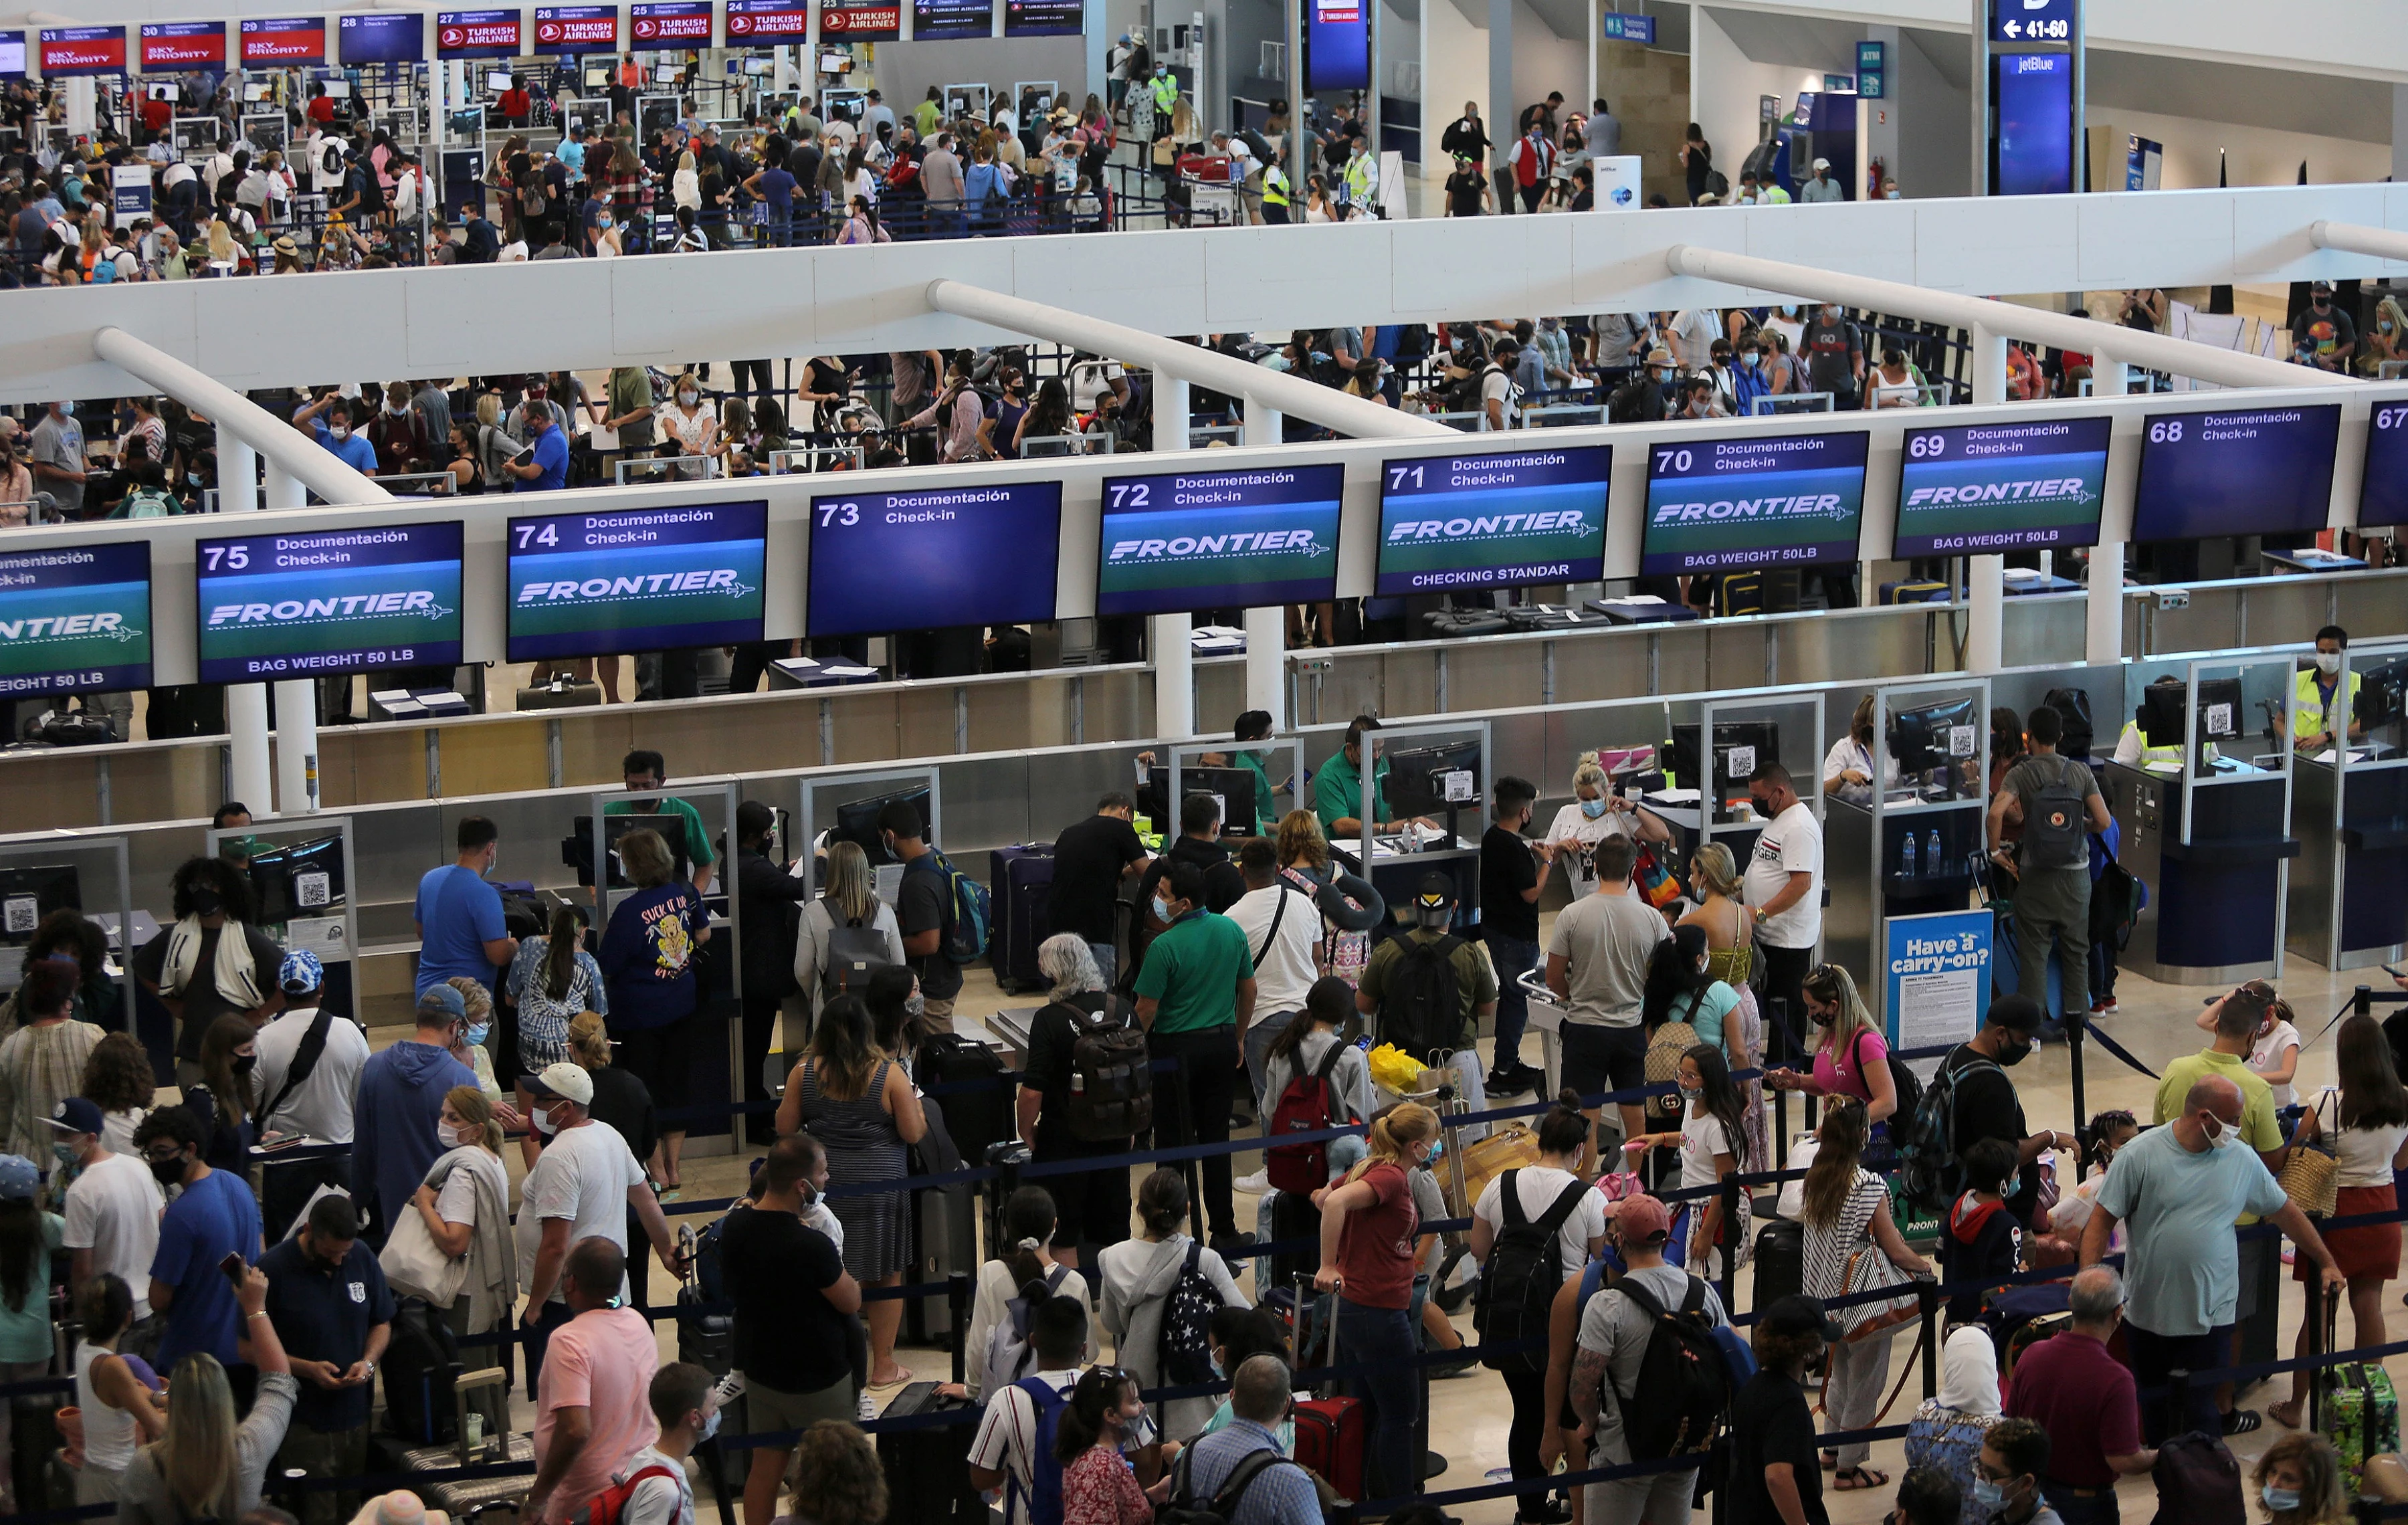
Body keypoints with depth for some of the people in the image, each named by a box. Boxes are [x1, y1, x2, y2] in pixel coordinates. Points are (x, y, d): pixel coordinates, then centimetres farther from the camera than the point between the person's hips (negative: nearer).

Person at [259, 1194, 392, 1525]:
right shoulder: (272, 1269, -13)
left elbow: (382, 1324, 13)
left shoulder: (362, 1258, 2)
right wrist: (307, 1369, -19)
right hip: (303, 1420, -5)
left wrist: (368, 1362, -7)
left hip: (357, 1412, 5)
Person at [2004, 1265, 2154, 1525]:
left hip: (2031, 1491, 5)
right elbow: (2122, 1461, -24)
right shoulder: (2115, 1379, -27)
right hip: (2085, 1502, -5)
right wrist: (2157, 1459, -4)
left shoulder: (2030, 1357, -11)